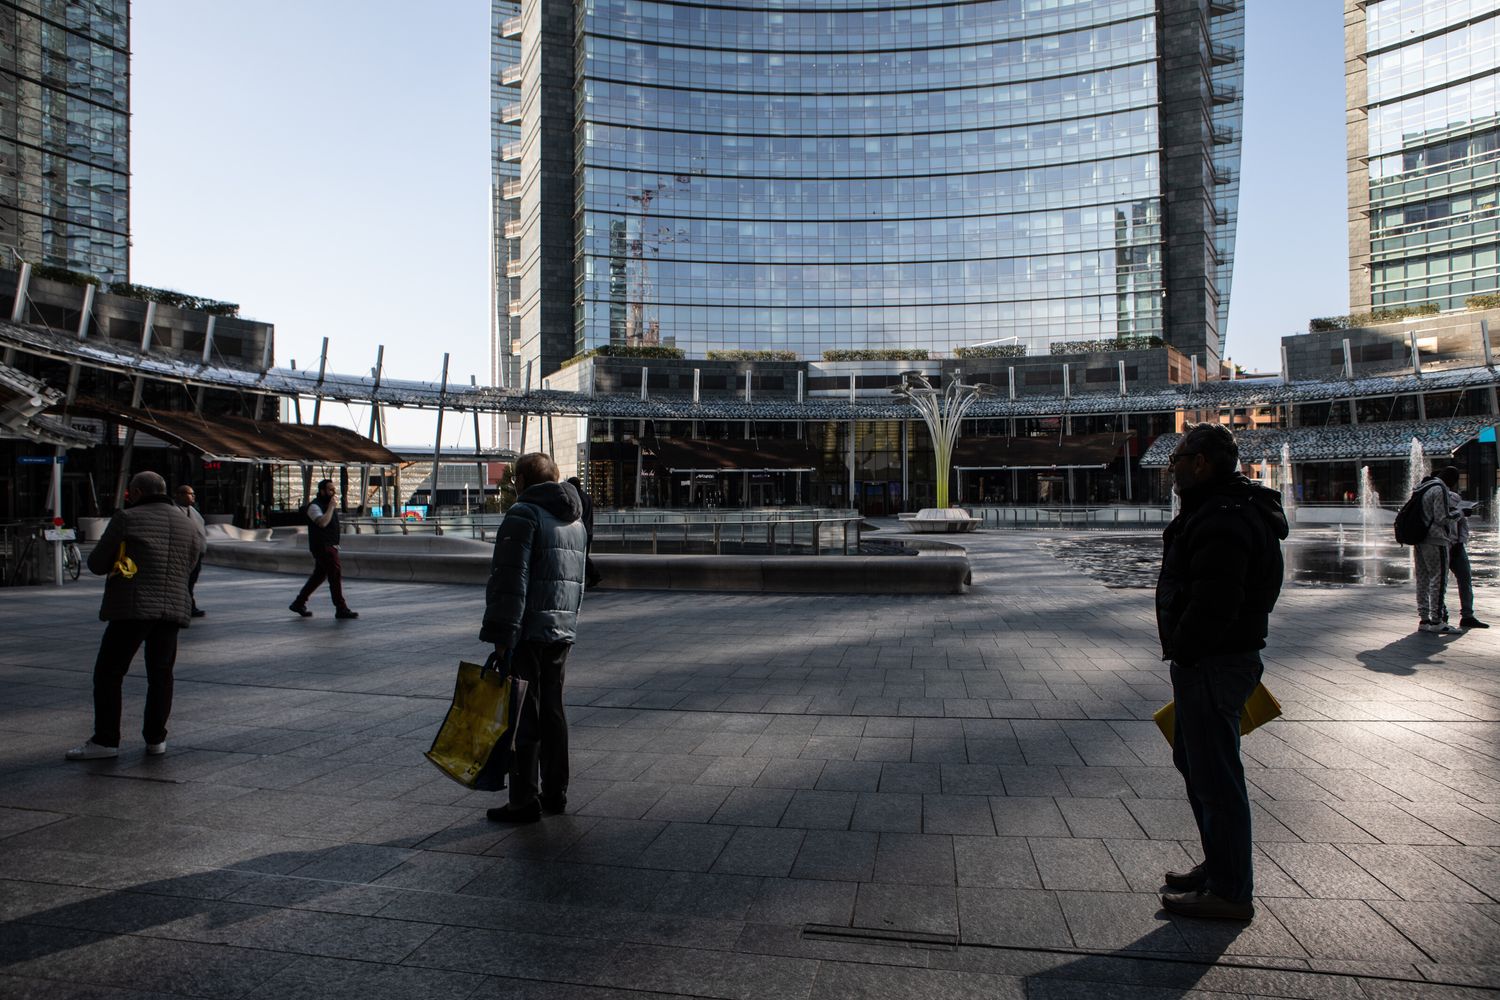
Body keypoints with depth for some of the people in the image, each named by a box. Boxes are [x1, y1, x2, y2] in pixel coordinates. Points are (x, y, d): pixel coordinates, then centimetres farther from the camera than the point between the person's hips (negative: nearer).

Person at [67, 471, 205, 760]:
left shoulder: (126, 519, -2)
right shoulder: (189, 525, 12)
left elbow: (96, 564, 2)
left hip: (132, 608, -5)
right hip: (174, 607, 5)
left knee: (108, 673, 6)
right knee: (161, 675, 12)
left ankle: (105, 740, 7)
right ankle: (156, 739, 13)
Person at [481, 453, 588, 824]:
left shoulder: (523, 515, -11)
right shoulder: (576, 521, 17)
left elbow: (510, 582, -18)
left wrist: (501, 637, -18)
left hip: (528, 634, -8)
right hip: (562, 633, 8)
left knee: (524, 717, -1)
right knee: (552, 711, 15)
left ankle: (524, 802, 4)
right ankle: (556, 793, 23)